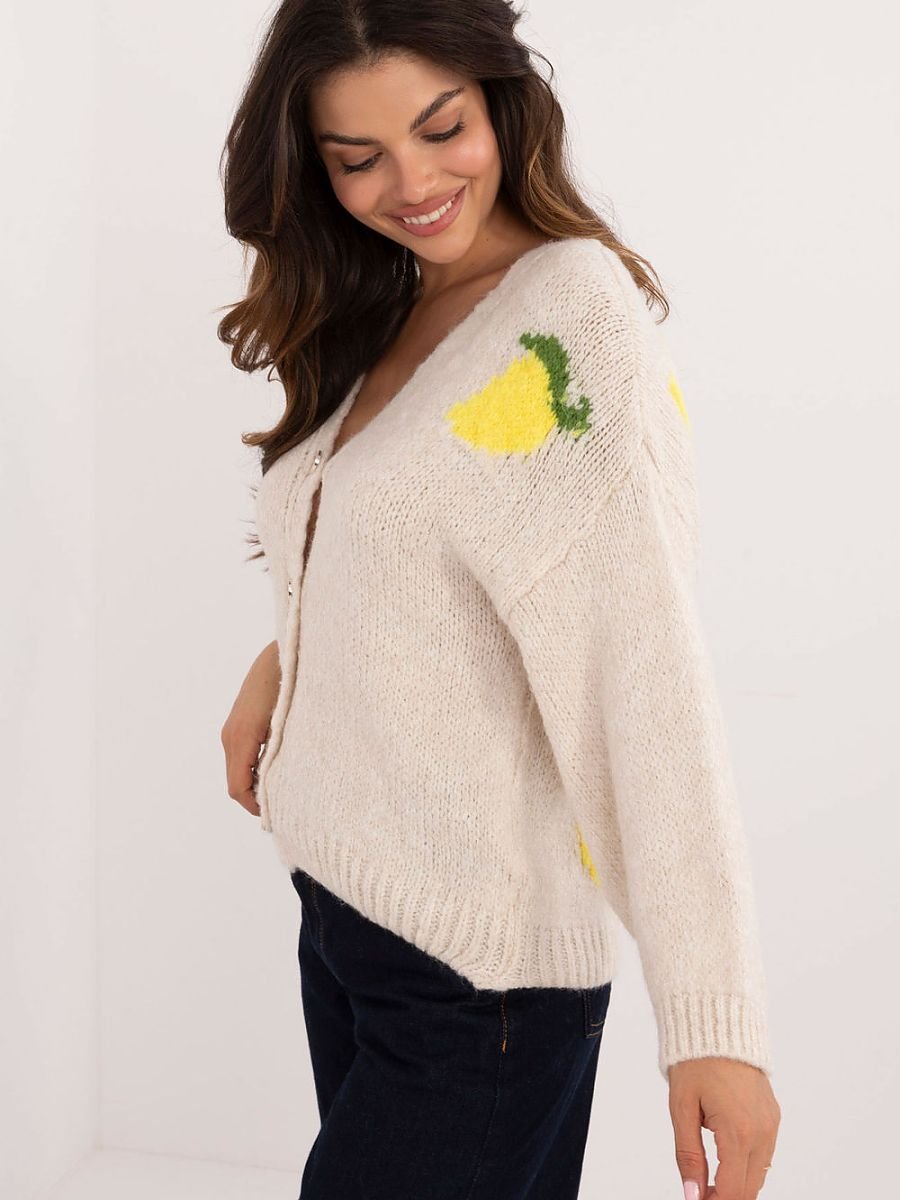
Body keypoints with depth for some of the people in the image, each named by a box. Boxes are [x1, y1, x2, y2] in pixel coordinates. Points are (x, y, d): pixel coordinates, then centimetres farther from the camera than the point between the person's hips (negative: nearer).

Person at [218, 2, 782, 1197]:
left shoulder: (576, 307, -16)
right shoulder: (374, 323, 8)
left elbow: (649, 662, -24)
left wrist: (713, 1021, -28)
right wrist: (281, 663, 1)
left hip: (475, 964, -7)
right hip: (337, 901, 7)